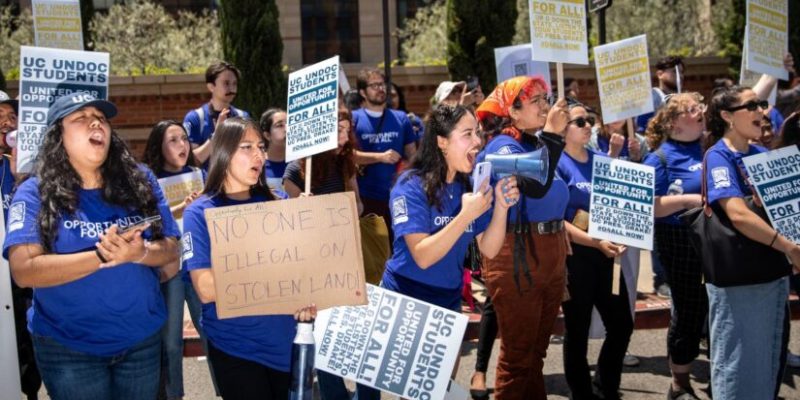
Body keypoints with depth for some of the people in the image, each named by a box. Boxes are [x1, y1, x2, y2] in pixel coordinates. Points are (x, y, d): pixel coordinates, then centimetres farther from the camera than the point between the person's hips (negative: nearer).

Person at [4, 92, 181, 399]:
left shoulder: (141, 182, 0)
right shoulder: (35, 193, -9)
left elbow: (171, 248, -1)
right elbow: (23, 270, -19)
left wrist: (140, 252, -23)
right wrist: (101, 256, -28)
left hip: (142, 339, 3)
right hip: (68, 347, -3)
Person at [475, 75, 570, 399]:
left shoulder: (539, 143, 12)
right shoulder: (503, 146, -12)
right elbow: (536, 186, -30)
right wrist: (552, 134, -25)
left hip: (550, 256, 8)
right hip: (517, 258, -8)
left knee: (536, 351, 18)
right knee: (518, 354, 0)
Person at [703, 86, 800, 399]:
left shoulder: (763, 154, 9)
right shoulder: (718, 156, -14)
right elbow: (738, 215, -27)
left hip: (773, 271, 7)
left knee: (770, 358, 17)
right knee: (738, 362, 3)